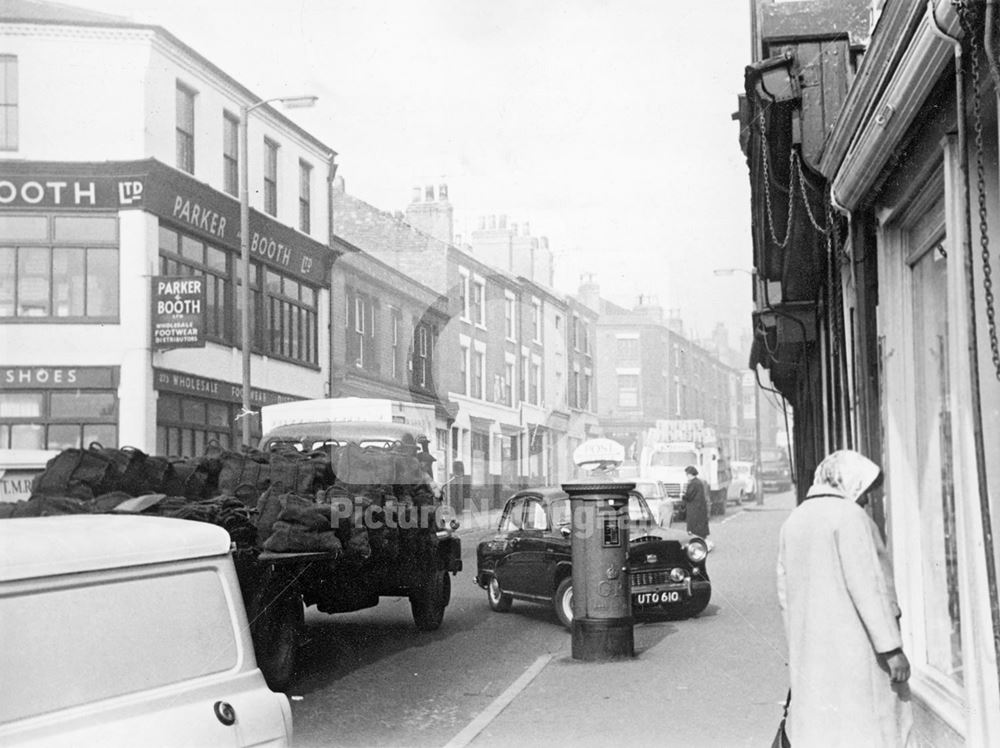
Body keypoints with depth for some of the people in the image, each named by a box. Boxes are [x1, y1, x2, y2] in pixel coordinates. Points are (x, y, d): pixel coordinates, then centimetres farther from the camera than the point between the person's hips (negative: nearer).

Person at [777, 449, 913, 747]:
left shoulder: (793, 521, 12)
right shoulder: (848, 514, -11)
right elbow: (868, 586, -17)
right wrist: (892, 648, -16)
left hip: (809, 648, 7)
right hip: (852, 643, -7)